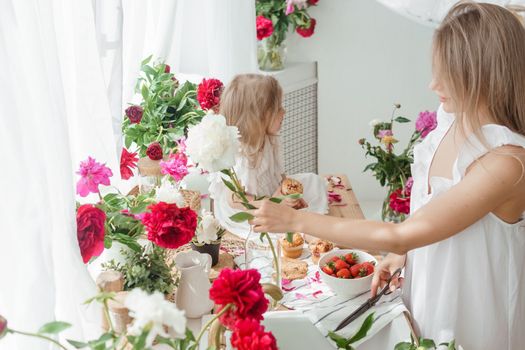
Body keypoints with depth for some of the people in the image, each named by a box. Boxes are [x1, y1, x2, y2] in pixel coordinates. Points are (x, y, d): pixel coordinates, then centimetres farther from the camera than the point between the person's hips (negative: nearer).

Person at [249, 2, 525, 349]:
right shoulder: (451, 119, -8)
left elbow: (400, 236, -30)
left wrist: (296, 220, -27)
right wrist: (404, 253, -8)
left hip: (468, 317, -6)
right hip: (426, 291, 6)